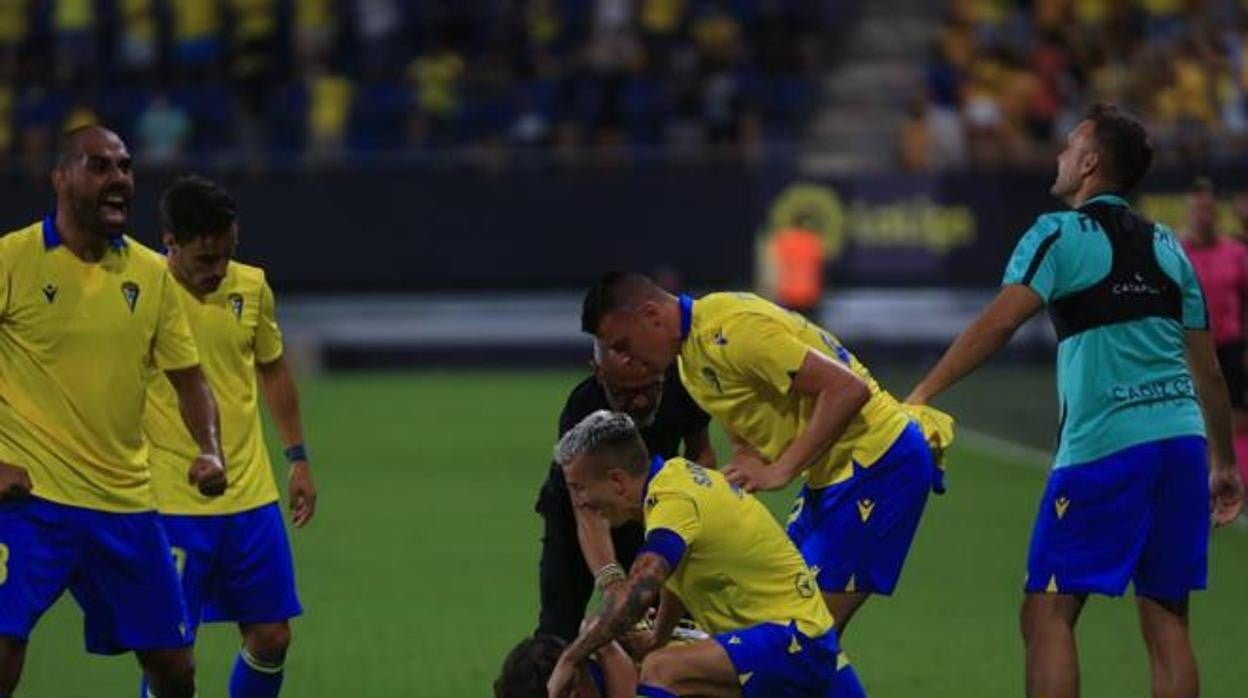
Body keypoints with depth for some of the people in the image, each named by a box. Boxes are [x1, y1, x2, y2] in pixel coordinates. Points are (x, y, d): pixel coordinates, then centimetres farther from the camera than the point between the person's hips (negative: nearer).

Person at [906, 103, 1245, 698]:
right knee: (1167, 621, 9)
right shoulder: (1166, 246, 18)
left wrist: (921, 395, -16)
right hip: (1183, 439, 6)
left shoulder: (1060, 234, 0)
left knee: (1048, 615, -2)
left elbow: (997, 324, -14)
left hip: (1104, 447, -6)